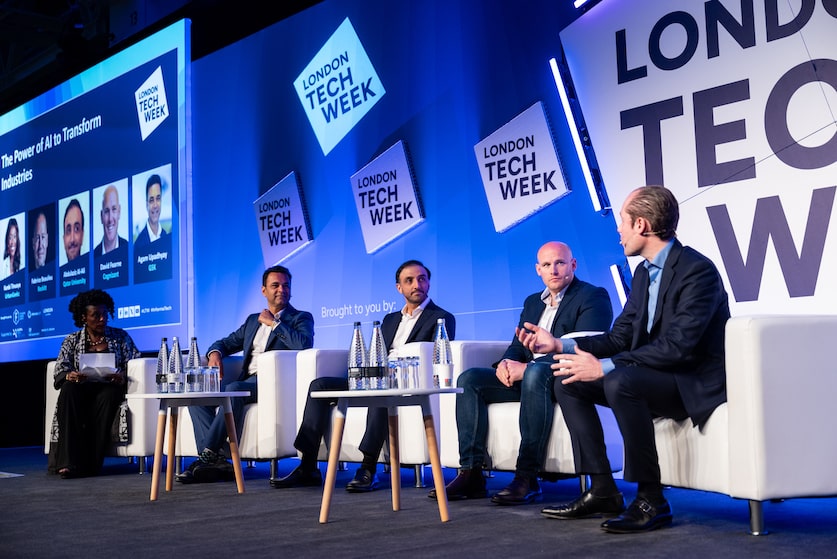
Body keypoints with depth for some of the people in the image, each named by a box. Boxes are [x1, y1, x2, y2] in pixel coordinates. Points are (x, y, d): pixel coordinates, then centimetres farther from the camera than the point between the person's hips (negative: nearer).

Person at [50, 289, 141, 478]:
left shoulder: (120, 337, 14)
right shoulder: (72, 341, 15)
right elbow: (60, 370, 4)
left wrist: (123, 376, -17)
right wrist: (69, 375, -20)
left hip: (108, 389, -1)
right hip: (81, 390, 1)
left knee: (108, 395, -37)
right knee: (68, 390, -34)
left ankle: (92, 462, -35)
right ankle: (68, 461, -41)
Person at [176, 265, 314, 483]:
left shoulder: (301, 318, 9)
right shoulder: (253, 320, 27)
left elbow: (304, 344, -13)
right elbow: (226, 342, 28)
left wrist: (273, 323, -6)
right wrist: (214, 353, 3)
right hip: (247, 382, 7)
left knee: (232, 390, -35)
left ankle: (208, 455, -28)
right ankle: (215, 461, -25)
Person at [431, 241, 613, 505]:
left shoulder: (594, 297, -3)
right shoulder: (532, 302, 22)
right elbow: (517, 347, 17)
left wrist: (526, 367, -23)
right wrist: (505, 363, -10)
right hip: (525, 376, 8)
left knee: (535, 372, -39)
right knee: (469, 379, -10)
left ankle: (527, 477, -37)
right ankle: (471, 474, -17)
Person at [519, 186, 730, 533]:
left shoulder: (697, 270, -18)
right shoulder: (644, 273, 10)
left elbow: (678, 345, -28)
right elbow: (620, 337, 10)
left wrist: (604, 367, -29)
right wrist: (560, 345, -1)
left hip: (696, 384, -9)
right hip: (656, 378, 10)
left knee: (619, 381, -35)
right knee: (568, 381, 1)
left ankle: (650, 500, -22)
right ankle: (602, 492, 1)